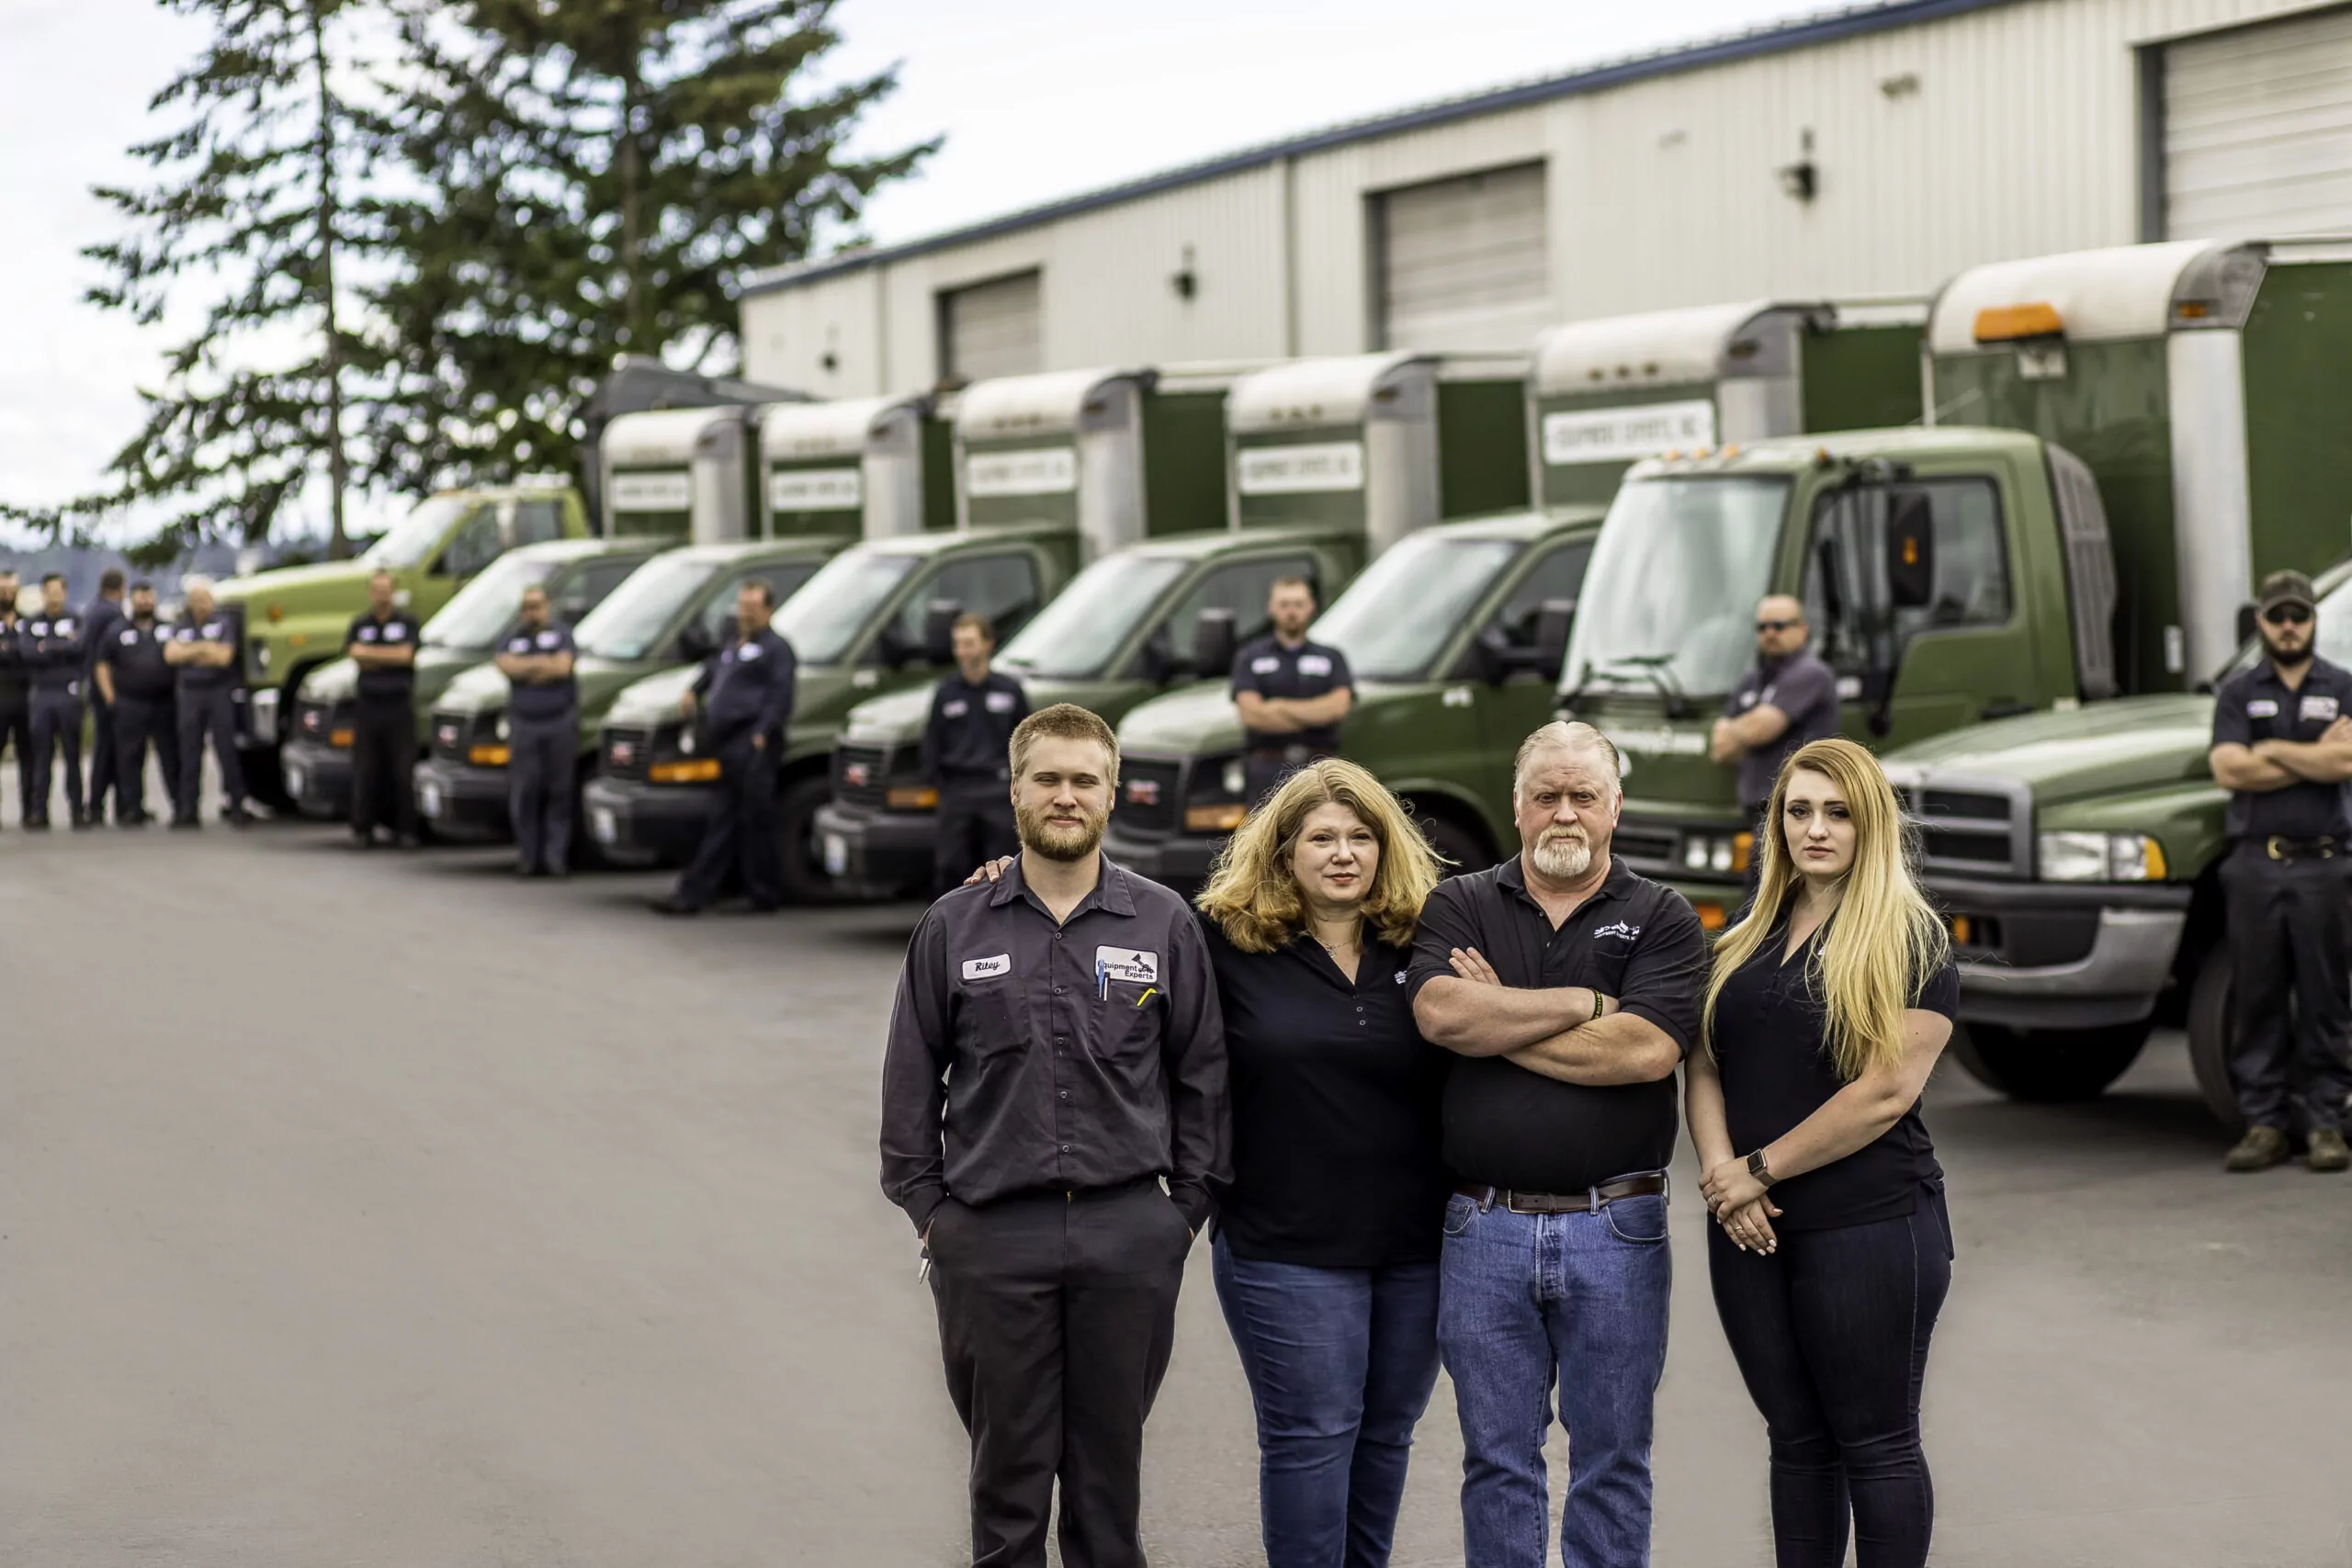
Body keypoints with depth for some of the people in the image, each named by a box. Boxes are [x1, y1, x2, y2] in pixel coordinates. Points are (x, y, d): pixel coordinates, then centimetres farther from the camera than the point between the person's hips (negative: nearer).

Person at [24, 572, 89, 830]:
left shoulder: (75, 619, 4)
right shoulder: (33, 622, 10)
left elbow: (78, 646, -13)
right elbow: (28, 654, -5)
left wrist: (47, 648, -7)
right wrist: (62, 649, -7)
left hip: (69, 693, -2)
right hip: (42, 693, 2)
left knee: (72, 753, 0)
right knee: (41, 754, 1)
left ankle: (77, 809, 2)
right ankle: (38, 810, 2)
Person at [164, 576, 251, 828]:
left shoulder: (224, 622, 1)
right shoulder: (182, 626, 12)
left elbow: (224, 656, -11)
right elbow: (170, 654, -4)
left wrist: (189, 653, -4)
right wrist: (203, 648, -10)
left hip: (220, 692, -3)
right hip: (190, 692, 3)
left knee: (226, 749, -5)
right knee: (189, 753, 3)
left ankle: (237, 805, 0)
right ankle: (187, 809, 5)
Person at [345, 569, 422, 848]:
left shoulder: (407, 622, 5)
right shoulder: (360, 624, 12)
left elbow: (405, 654, -10)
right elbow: (354, 656, -4)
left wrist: (369, 653, -5)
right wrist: (391, 658, -9)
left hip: (400, 706, -2)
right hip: (368, 705, 2)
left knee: (403, 769, -2)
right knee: (365, 769, 1)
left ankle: (403, 828, 4)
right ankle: (363, 829, 6)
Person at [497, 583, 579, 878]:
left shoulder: (561, 634, 9)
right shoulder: (513, 639, 16)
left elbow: (563, 666, -8)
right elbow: (506, 665, -4)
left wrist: (526, 667, -3)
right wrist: (542, 663, -6)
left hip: (560, 721, -2)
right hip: (524, 722, 2)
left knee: (559, 791, -4)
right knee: (524, 793, -3)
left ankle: (555, 855, -3)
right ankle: (527, 856, 3)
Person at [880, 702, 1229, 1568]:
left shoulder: (1165, 924, 4)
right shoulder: (954, 927, 4)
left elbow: (1201, 1074, 8)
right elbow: (911, 1080, 7)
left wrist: (1190, 1205, 3)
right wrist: (927, 1208, 2)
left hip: (1129, 1235, 0)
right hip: (992, 1236, 0)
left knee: (1109, 1466, 8)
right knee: (1006, 1472, 6)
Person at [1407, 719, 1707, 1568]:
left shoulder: (1662, 920, 3)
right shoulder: (1459, 907, 8)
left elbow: (1648, 1050, -14)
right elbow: (1440, 1013, -12)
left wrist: (1497, 1023, -8)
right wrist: (1587, 1004, -10)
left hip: (1615, 1232, -1)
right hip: (1485, 1230, 1)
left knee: (1611, 1461, 6)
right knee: (1497, 1461, 8)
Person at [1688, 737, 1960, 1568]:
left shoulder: (1910, 941, -6)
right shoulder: (1749, 940, 14)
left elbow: (1887, 1091, -14)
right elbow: (1705, 1067, 11)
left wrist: (1760, 1169, -12)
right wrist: (1720, 1169, -8)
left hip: (1871, 1225, -6)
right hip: (1752, 1232, 6)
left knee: (1875, 1444, 0)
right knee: (1796, 1439, 11)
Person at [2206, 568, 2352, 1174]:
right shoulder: (2237, 693, 11)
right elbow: (2228, 770, -4)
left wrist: (2271, 750, -4)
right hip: (2254, 866, 1)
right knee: (2257, 1000, 1)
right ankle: (2264, 1123, 6)